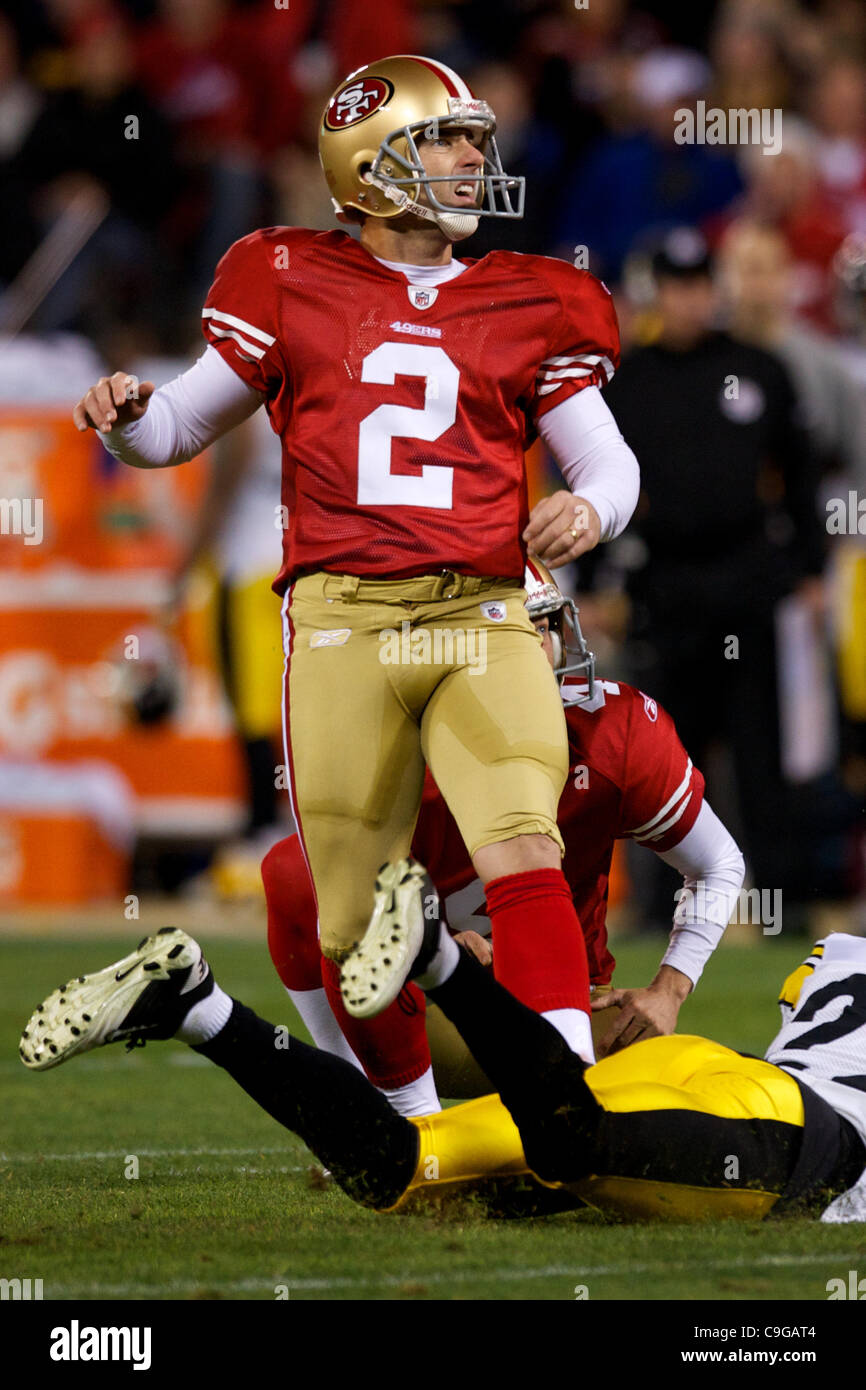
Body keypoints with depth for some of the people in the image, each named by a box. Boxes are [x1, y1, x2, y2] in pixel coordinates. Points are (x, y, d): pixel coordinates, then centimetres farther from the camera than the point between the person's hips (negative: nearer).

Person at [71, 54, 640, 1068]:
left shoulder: (524, 309, 15)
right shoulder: (295, 290, 11)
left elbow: (608, 460, 17)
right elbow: (182, 430, 18)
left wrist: (589, 508, -7)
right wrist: (129, 418, -5)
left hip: (481, 617, 1)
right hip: (343, 619, -1)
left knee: (525, 853, -20)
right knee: (358, 923, 0)